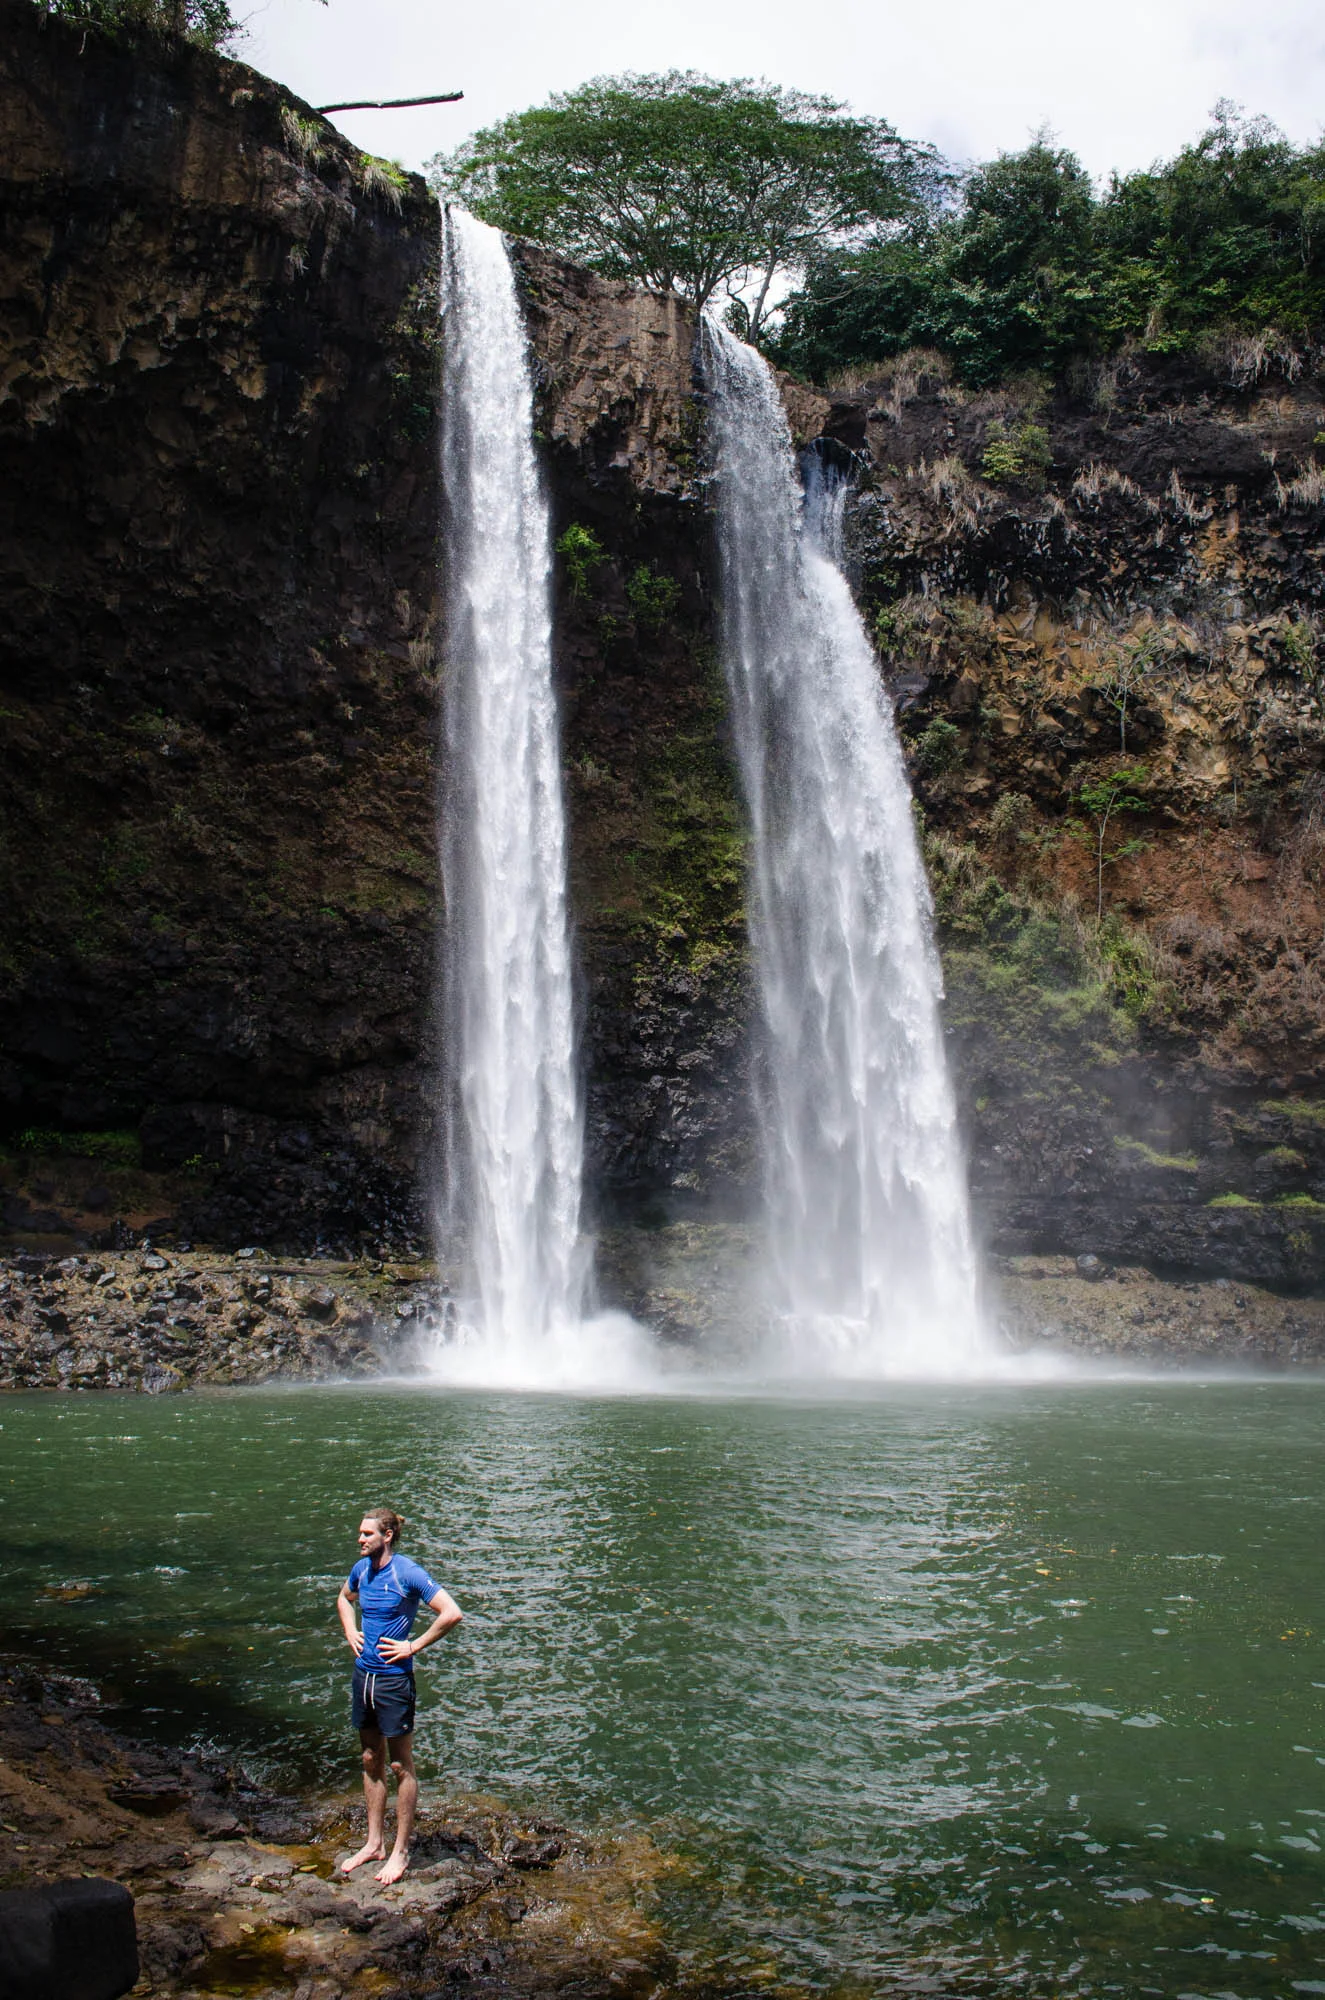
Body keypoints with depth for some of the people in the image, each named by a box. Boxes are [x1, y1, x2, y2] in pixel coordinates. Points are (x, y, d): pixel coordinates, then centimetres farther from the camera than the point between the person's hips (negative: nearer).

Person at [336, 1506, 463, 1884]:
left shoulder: (407, 1573, -17)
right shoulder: (361, 1569, 3)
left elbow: (451, 1614, -22)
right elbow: (344, 1598, 27)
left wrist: (414, 1646, -17)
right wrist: (350, 1632, 10)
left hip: (394, 1679, -7)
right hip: (362, 1675, 7)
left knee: (401, 1766, 5)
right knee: (371, 1761, 17)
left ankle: (400, 1852, 15)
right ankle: (374, 1843, 30)